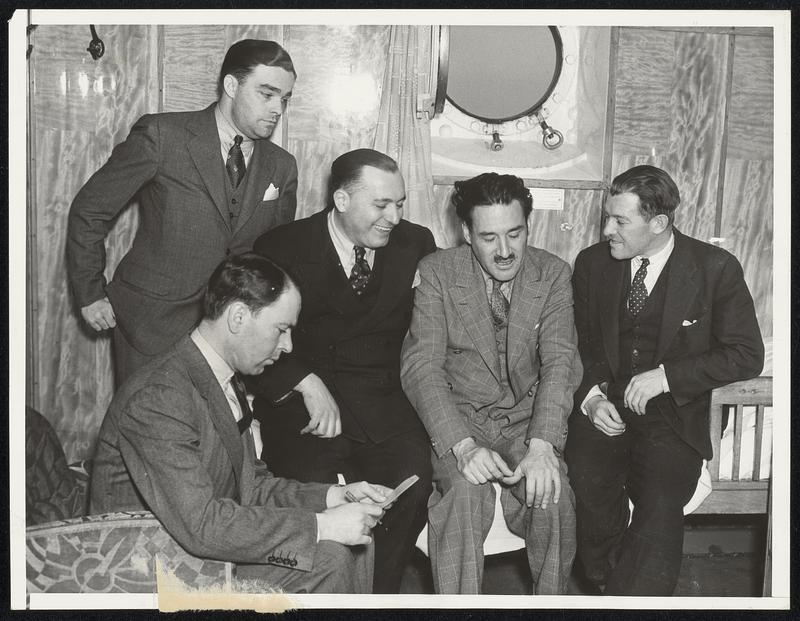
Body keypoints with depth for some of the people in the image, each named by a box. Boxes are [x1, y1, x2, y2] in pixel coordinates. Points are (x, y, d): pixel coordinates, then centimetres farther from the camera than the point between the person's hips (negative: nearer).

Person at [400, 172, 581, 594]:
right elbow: (421, 365, -13)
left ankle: (550, 600, -1)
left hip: (527, 418, 2)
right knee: (465, 491, -31)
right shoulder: (437, 272, -7)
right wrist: (463, 446, -28)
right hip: (457, 417, -1)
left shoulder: (553, 275, -1)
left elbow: (560, 363, -9)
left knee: (552, 495, -25)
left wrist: (542, 446, -26)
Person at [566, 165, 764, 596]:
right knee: (588, 486, -24)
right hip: (603, 407, 2)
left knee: (659, 506, -25)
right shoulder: (592, 263, 6)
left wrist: (666, 376, -13)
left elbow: (747, 354, -3)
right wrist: (590, 395, -7)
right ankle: (605, 587, -1)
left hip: (671, 415, -2)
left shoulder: (716, 269, -4)